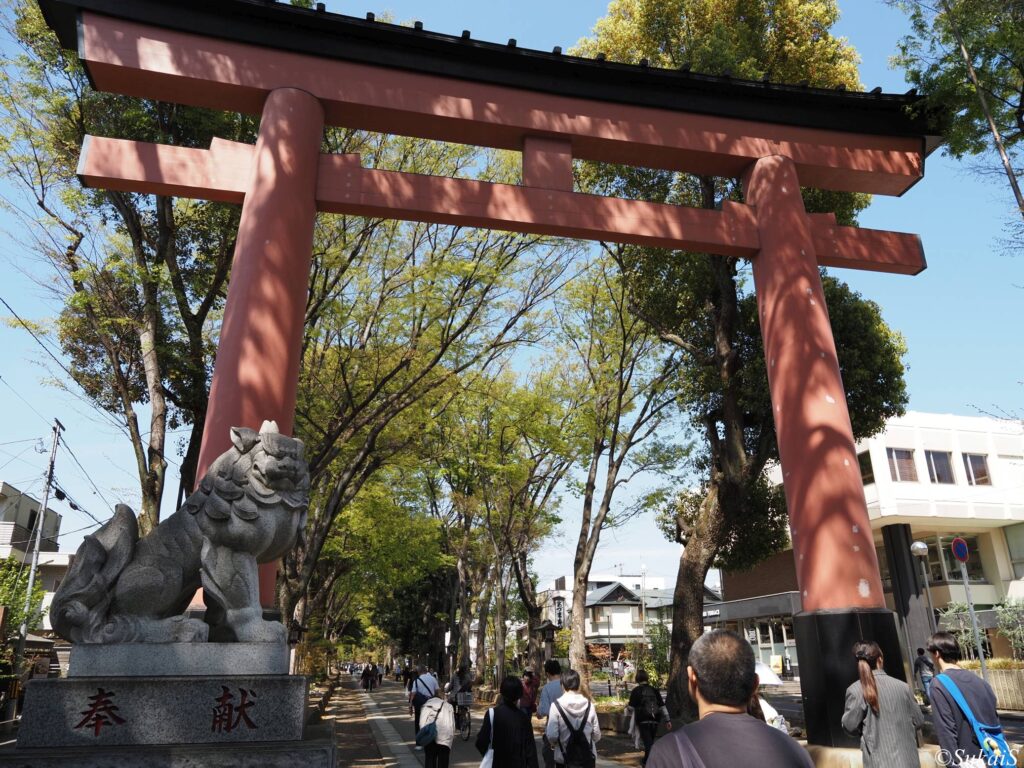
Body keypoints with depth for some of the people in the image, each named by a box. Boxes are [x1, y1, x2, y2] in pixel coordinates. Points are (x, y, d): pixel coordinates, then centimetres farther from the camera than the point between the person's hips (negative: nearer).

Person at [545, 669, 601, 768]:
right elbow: (597, 735, 1)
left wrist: (553, 744, 6)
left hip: (564, 758, -2)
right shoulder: (589, 705, -3)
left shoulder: (556, 705, -11)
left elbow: (552, 736, -16)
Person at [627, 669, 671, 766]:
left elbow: (631, 707, -5)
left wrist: (627, 707, 17)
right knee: (650, 741, 20)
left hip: (642, 720, -5)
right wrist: (667, 720, 10)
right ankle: (646, 760, 34)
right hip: (655, 720, 5)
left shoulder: (636, 691, -5)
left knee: (648, 742, -5)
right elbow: (662, 706, 5)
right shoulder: (654, 690, 7)